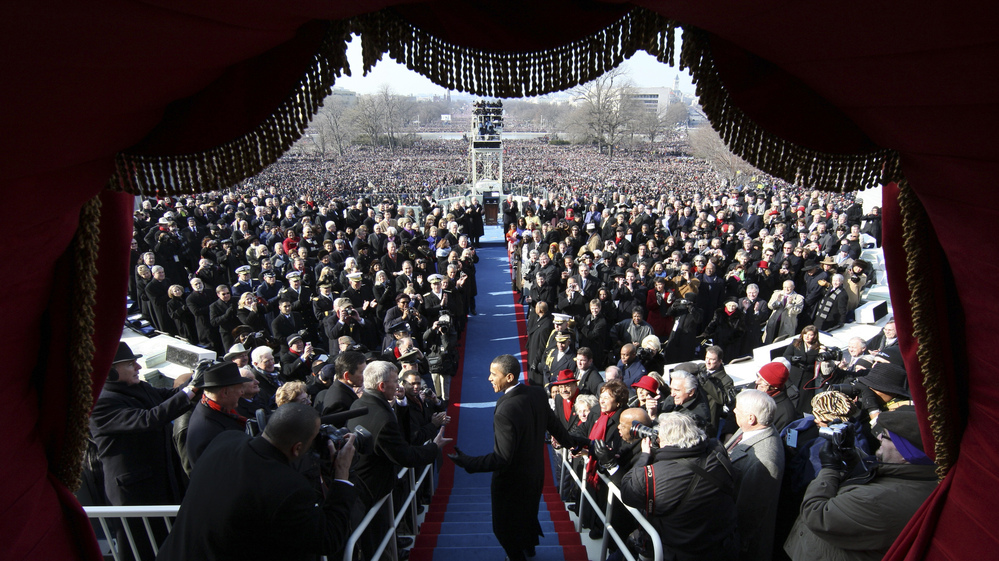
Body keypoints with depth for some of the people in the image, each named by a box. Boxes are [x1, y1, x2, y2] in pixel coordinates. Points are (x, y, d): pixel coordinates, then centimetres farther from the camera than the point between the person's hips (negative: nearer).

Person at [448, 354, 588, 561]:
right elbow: (554, 425, -1)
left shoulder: (505, 411, -38)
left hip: (512, 481, -7)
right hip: (536, 472, 8)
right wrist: (574, 441, 18)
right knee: (529, 512, 33)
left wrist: (468, 463, -29)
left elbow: (502, 458, -32)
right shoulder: (538, 394, -15)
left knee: (505, 526, 20)